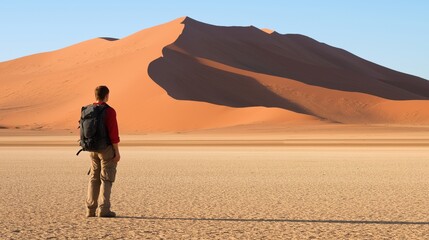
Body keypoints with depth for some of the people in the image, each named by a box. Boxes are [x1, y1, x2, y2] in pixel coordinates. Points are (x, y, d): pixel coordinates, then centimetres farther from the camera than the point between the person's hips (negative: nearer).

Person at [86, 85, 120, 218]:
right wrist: (117, 152, -13)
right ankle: (104, 209, -5)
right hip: (107, 148, -6)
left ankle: (90, 209, 9)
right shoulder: (109, 111, -15)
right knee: (106, 179, -2)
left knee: (94, 178, 12)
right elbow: (113, 133, -18)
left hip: (93, 149, 6)